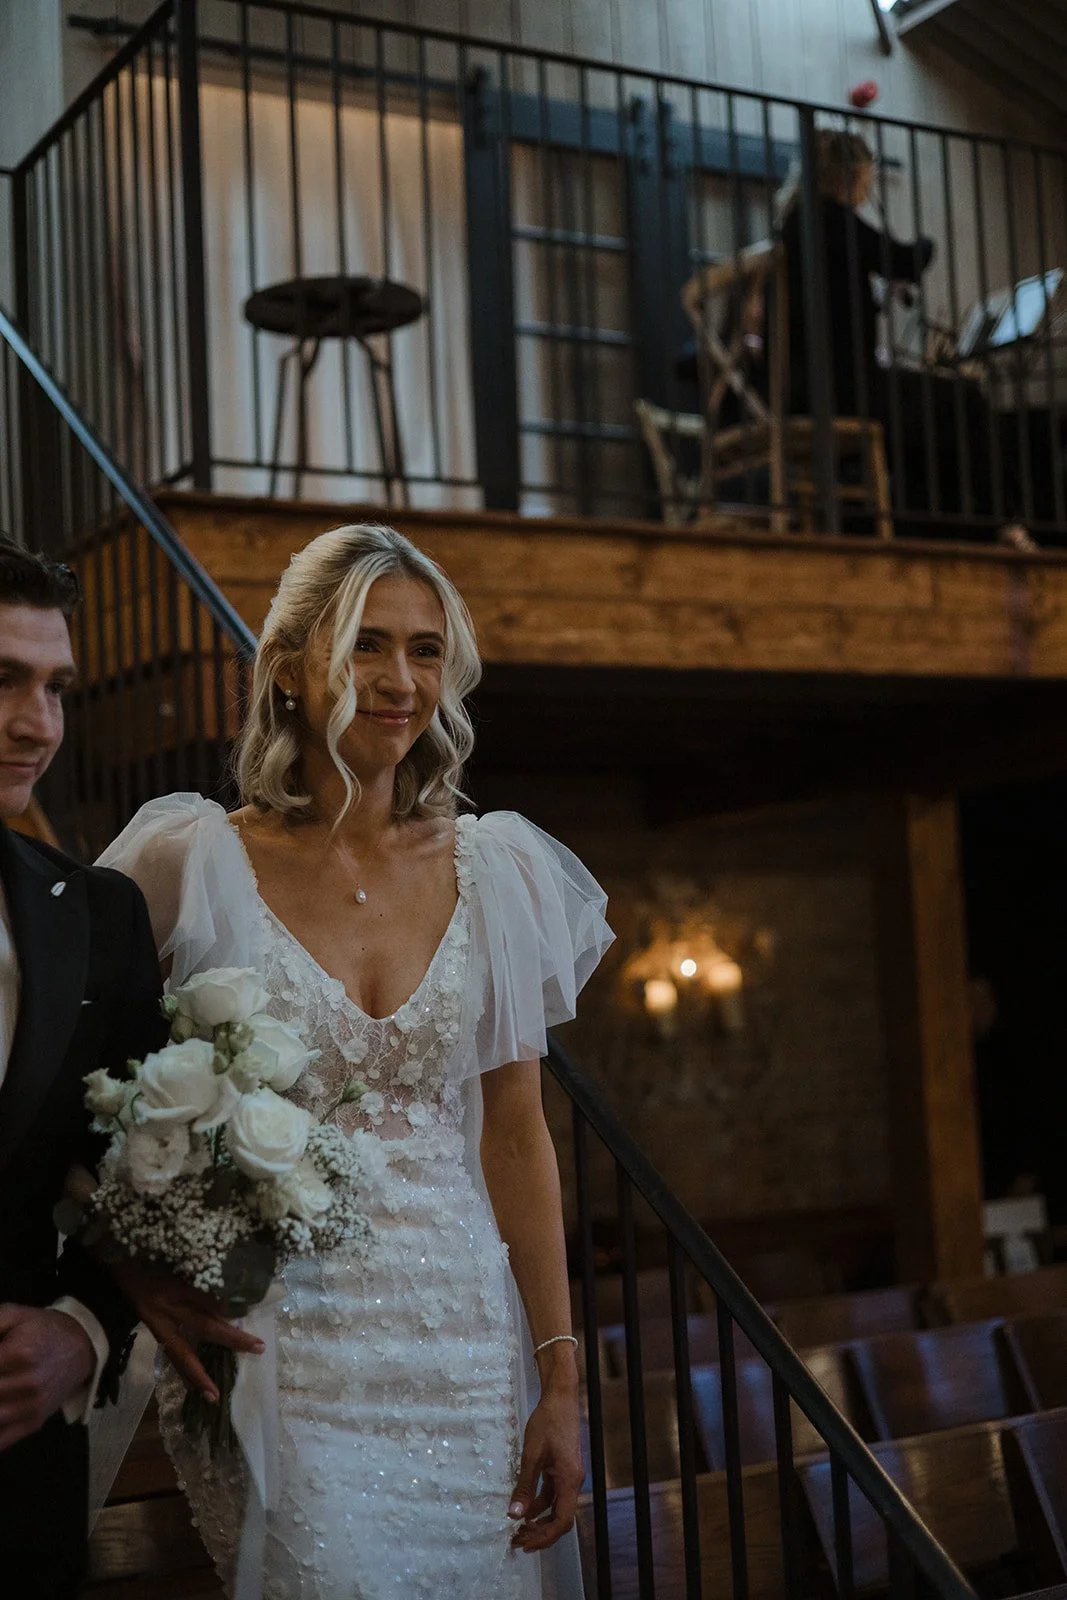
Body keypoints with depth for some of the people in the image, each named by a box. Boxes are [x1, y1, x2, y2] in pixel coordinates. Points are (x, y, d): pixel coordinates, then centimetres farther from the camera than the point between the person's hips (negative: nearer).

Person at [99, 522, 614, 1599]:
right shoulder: (198, 863, -4)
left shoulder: (496, 872, 4)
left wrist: (561, 1381, 3)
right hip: (276, 1350, -2)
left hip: (466, 1347, 3)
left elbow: (516, 1136, 6)